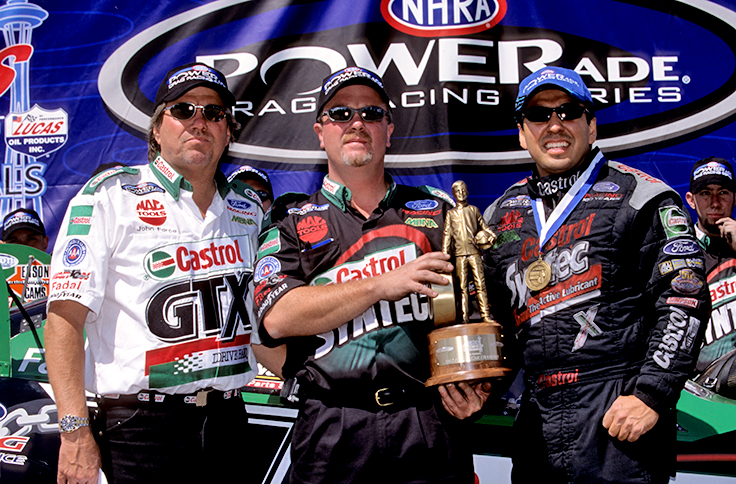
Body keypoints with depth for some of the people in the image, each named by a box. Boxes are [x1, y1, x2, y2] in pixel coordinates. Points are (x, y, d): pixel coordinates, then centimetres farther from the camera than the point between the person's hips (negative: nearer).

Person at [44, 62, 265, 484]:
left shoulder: (249, 211, 10)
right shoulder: (111, 196, -5)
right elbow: (65, 318, -10)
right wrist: (75, 432, -15)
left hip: (228, 419, 5)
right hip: (141, 427, -4)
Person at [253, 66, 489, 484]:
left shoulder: (438, 210, 13)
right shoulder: (291, 225, 8)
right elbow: (278, 318, -8)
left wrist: (476, 381, -7)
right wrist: (381, 285, -15)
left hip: (431, 424, 2)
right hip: (332, 432, -1)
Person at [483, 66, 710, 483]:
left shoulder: (637, 196, -1)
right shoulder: (502, 213, 13)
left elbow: (685, 298, -7)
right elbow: (488, 312, 19)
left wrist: (650, 394, -14)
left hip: (620, 414, -4)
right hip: (536, 415, 5)